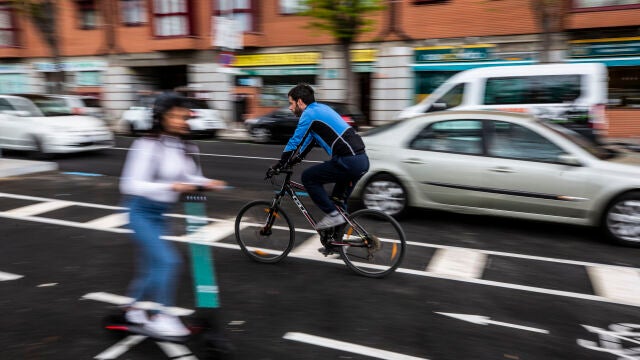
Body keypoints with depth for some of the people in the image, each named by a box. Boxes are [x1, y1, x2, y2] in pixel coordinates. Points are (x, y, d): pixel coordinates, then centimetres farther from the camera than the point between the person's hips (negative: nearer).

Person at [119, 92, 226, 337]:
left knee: (151, 264, 17)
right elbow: (131, 185, -25)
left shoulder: (185, 148, -2)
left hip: (159, 214, 7)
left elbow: (189, 177, 10)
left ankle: (133, 309, 40)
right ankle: (159, 316, 2)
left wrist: (207, 183, -11)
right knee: (168, 260, -15)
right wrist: (172, 186, -35)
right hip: (142, 213, -7)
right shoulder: (148, 146, -22)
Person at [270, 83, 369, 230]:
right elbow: (309, 139, 32)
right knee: (339, 200, 23)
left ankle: (333, 215, 3)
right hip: (362, 160, 9)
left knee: (308, 177, 2)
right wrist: (296, 158, 33)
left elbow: (295, 142, -4)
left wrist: (279, 165, 6)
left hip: (348, 162, -9)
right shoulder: (320, 109, 23)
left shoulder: (309, 113, -5)